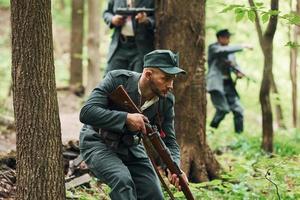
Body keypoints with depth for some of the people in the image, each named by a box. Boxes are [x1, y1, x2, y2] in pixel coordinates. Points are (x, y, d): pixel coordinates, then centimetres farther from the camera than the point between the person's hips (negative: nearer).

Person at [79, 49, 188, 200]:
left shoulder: (166, 101, -10)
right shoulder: (117, 80, -23)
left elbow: (169, 141, -5)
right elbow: (86, 112, -31)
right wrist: (126, 118, -39)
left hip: (130, 147, 6)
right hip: (98, 143, -6)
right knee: (122, 180, -32)